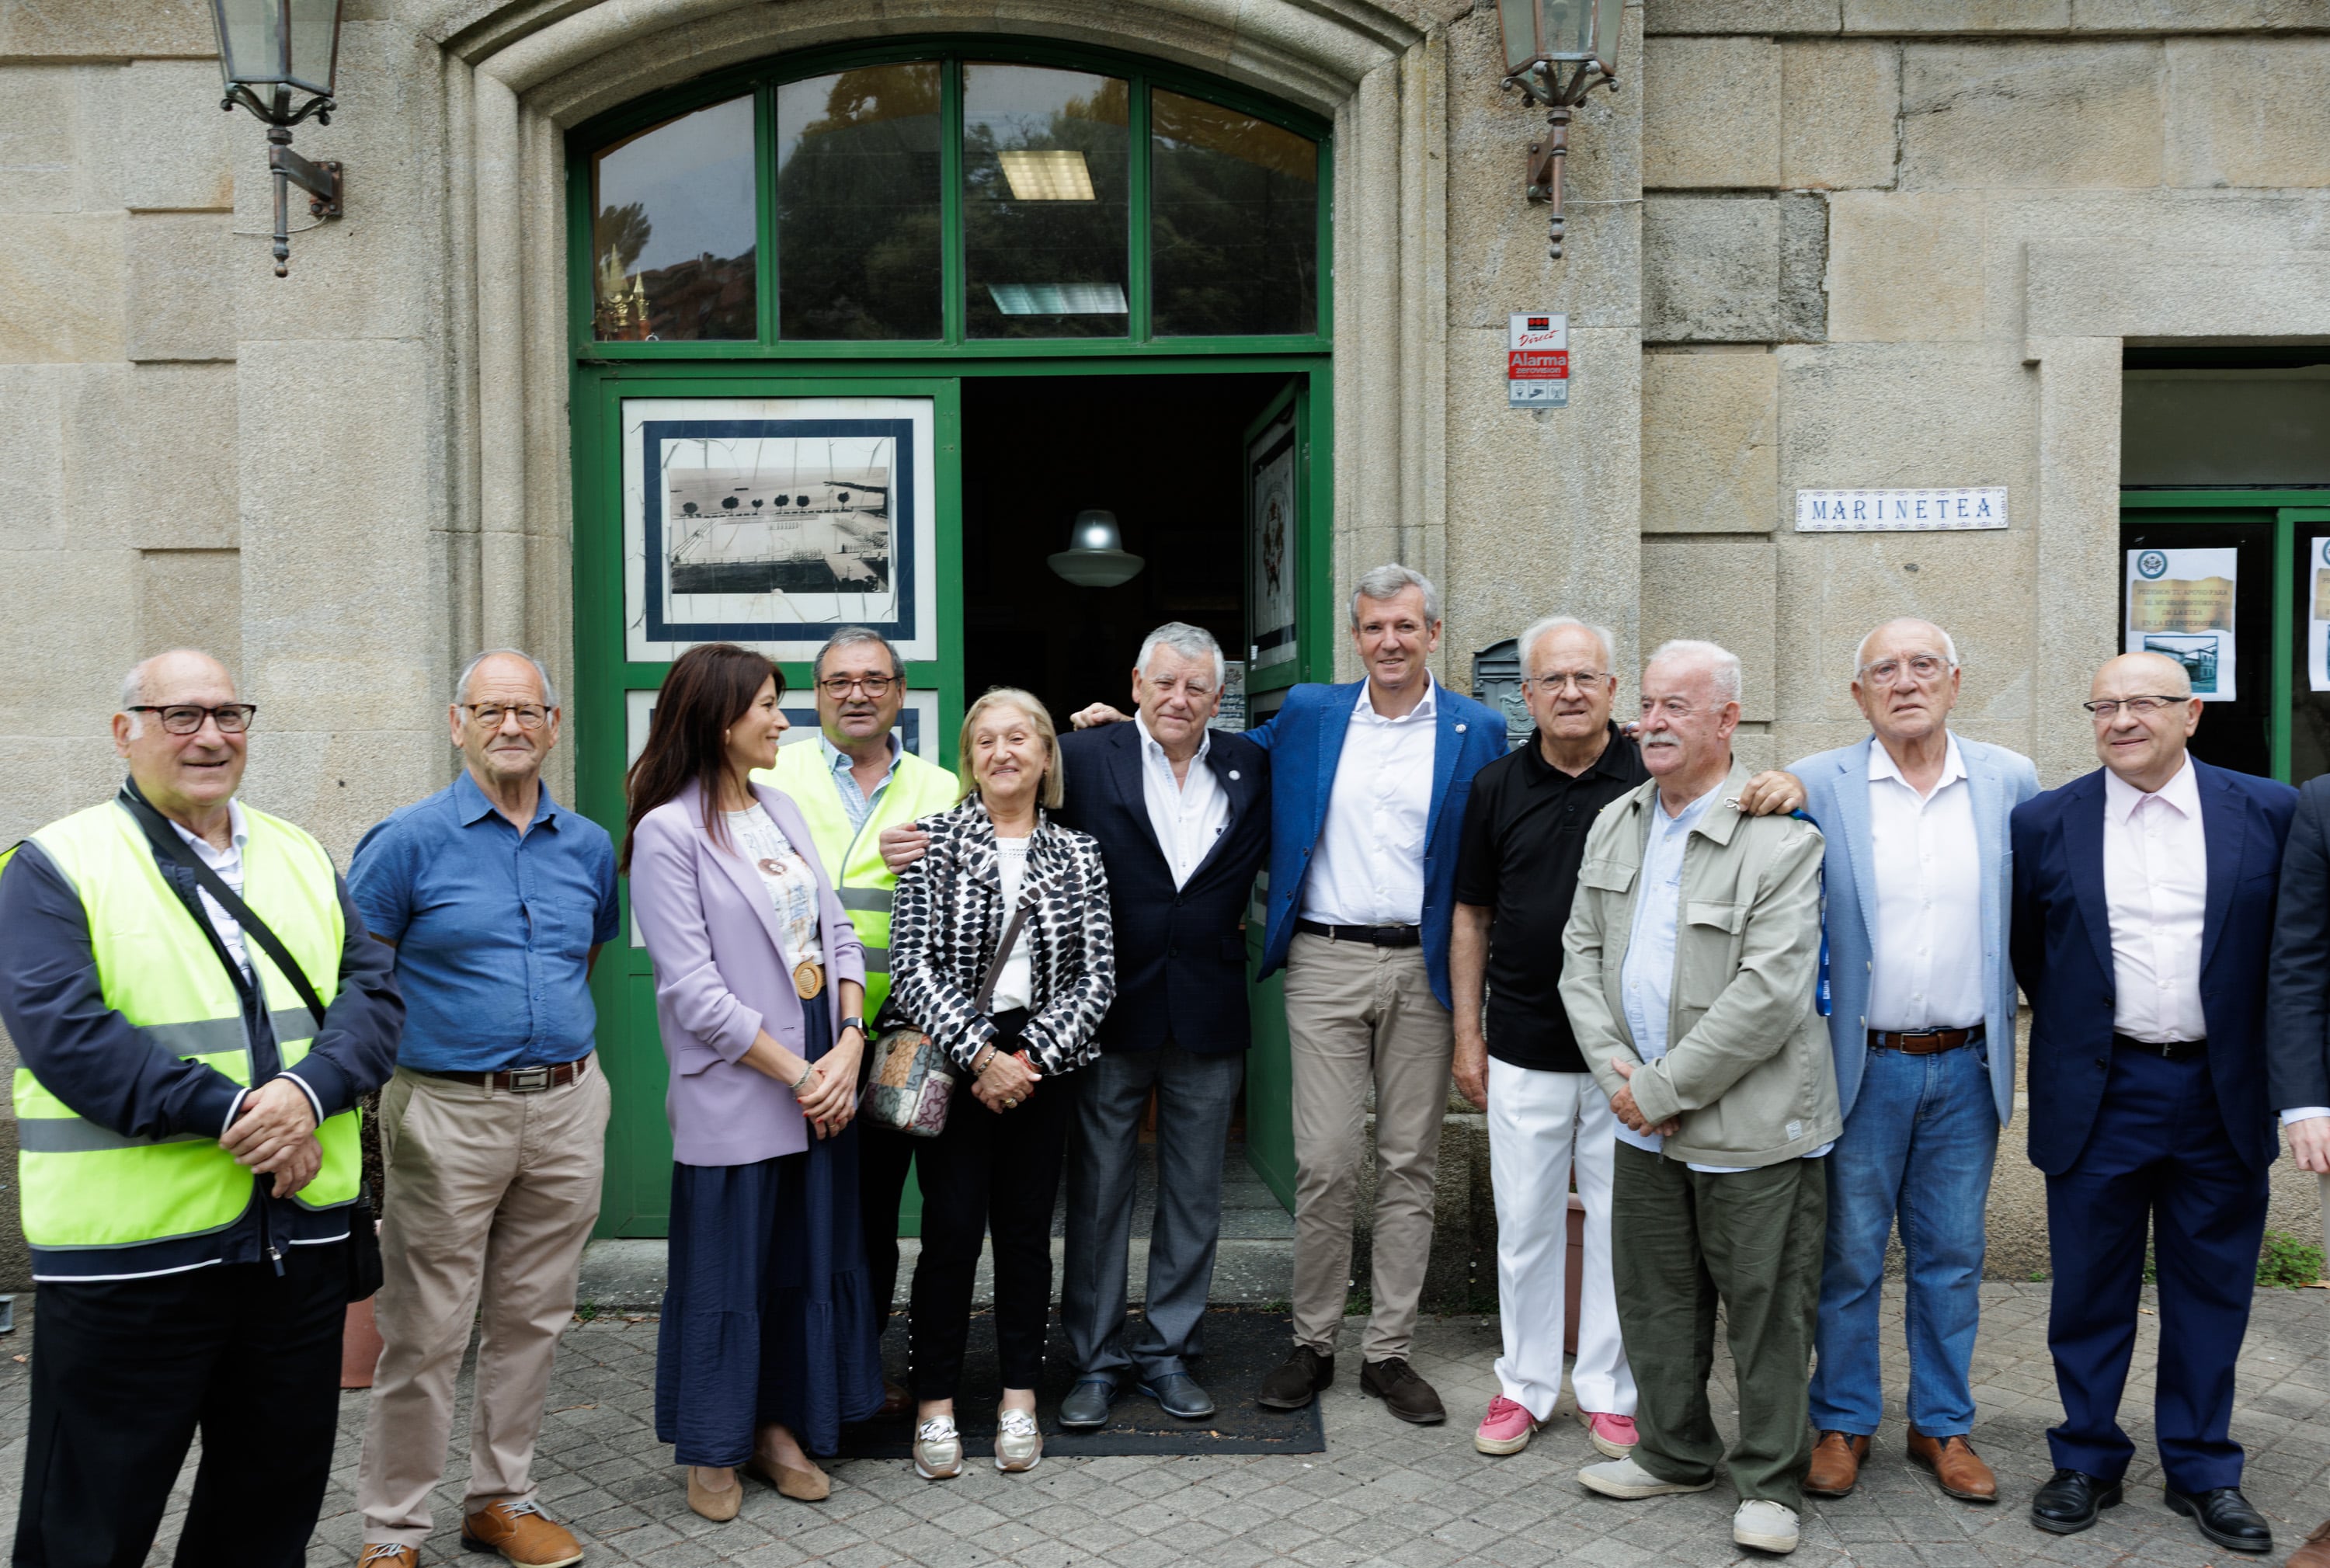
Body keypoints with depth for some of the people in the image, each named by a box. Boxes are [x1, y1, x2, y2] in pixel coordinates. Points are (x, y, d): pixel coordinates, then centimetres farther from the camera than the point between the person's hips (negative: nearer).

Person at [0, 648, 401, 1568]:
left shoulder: (304, 862, 12)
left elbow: (374, 993, 3)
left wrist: (309, 1091, -17)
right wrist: (231, 1115, -20)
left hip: (302, 1237, 5)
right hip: (128, 1251, -4)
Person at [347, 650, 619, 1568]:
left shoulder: (589, 846, 8)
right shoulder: (409, 841, -6)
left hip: (566, 1110, 5)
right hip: (449, 1113, -4)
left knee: (531, 1320, 13)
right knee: (425, 1335, 2)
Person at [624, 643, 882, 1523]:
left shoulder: (782, 811, 10)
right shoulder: (668, 832, -11)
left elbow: (836, 933, 8)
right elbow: (695, 992, -16)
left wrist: (849, 1045, -6)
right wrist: (798, 1074, -13)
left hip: (822, 1084, 7)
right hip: (734, 1097, -6)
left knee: (810, 1259, 14)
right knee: (726, 1271, 6)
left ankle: (780, 1426, 30)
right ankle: (712, 1450, 24)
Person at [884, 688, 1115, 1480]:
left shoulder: (1078, 856, 6)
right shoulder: (934, 841, 0)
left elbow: (1096, 978, 2)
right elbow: (912, 967, -7)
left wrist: (1031, 1056, -11)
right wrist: (980, 1055, -15)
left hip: (1041, 1064, 2)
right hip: (954, 1060, -2)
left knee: (1026, 1229, 8)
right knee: (952, 1230, -2)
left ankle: (1019, 1403, 21)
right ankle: (935, 1406, 12)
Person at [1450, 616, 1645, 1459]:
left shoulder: (1651, 777, -1)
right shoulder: (1497, 787, 5)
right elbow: (1472, 917, 9)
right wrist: (1467, 1035, 6)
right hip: (1524, 1046, 1)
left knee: (1620, 1219, 9)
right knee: (1525, 1222, 9)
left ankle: (1609, 1391, 24)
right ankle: (1525, 1384, 25)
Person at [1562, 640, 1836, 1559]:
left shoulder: (1779, 841, -16)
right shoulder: (1614, 825, 7)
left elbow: (1769, 997, -21)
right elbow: (1582, 953, 9)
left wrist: (1660, 1087, -16)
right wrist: (1616, 1071, -5)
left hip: (1751, 1128, -6)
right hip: (1645, 1129, 7)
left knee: (1765, 1310, 6)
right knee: (1656, 1301, 17)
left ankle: (1770, 1482, 24)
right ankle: (1674, 1454, 36)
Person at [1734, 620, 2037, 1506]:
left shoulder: (2010, 780, 3)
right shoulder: (1820, 784, -4)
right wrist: (1777, 792, -18)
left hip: (1966, 1066, 2)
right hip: (1863, 1065, -2)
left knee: (1951, 1257, 14)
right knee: (1848, 1256, 8)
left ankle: (1943, 1424, 30)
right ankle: (1844, 1422, 25)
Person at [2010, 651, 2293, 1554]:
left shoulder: (2269, 812, -1)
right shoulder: (2044, 823, -2)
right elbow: (2025, 948, 10)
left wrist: (2256, 1053, 7)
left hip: (2221, 1096, 1)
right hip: (2097, 1096, 0)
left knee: (2211, 1290, 12)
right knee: (2091, 1290, 9)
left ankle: (2202, 1470, 27)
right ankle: (2087, 1461, 24)